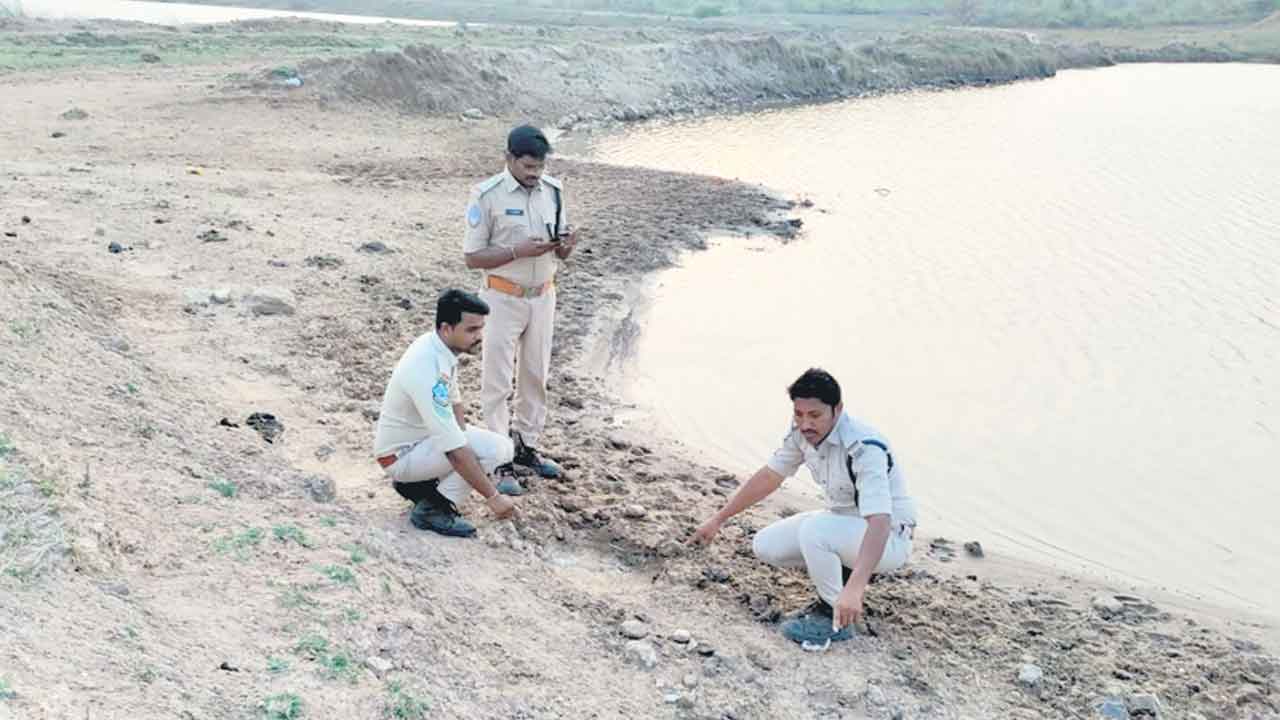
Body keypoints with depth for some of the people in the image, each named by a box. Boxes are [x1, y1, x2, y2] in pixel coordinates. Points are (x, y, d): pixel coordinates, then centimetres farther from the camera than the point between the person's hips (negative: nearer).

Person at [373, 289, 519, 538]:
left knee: (503, 446, 2)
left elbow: (454, 400, 12)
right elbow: (455, 452, -33)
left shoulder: (442, 345, -5)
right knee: (493, 450, -24)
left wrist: (461, 441, -4)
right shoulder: (428, 370, -34)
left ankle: (416, 483, 11)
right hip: (399, 455, -9)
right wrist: (492, 497, -28)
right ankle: (432, 509, -9)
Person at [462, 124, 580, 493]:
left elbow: (559, 254, 8)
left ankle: (526, 446, 27)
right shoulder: (487, 195, -14)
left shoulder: (552, 190, 1)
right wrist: (518, 251, -25)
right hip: (504, 299, -5)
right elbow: (473, 257, -13)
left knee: (535, 375, 14)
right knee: (498, 380, -1)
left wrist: (565, 246, -16)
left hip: (543, 296, 5)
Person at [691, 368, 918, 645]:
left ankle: (835, 617, -13)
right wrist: (718, 519, 9)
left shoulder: (864, 448, -33)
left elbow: (879, 522, -42)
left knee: (813, 530, -34)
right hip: (842, 521, 8)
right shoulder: (801, 433, -10)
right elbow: (769, 476, 5)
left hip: (889, 536, -8)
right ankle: (840, 571, 13)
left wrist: (854, 589, -54)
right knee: (765, 546, -5)